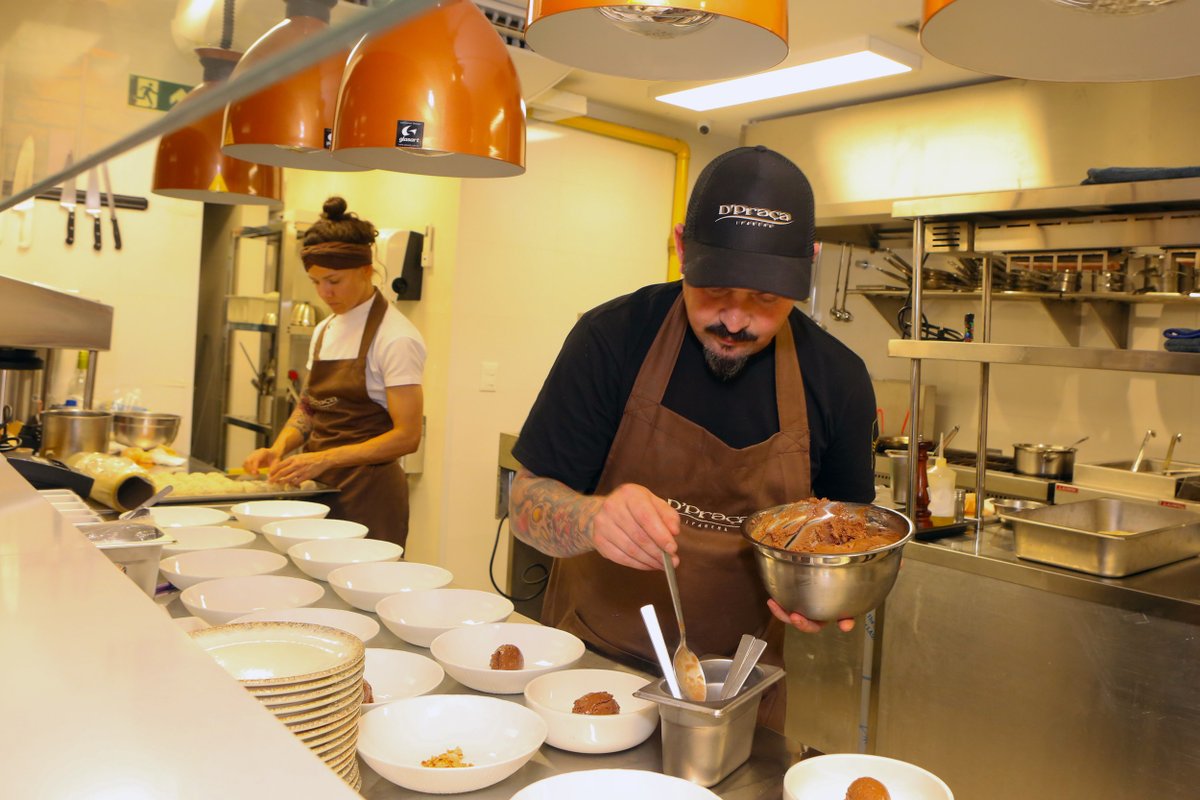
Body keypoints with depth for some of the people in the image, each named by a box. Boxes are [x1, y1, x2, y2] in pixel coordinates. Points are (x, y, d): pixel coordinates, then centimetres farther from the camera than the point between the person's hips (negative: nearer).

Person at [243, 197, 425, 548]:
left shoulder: (395, 338, -13)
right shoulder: (324, 331, 10)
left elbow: (407, 436, -17)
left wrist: (325, 459, -22)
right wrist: (279, 448, -1)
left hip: (367, 495, -7)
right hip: (319, 487, 7)